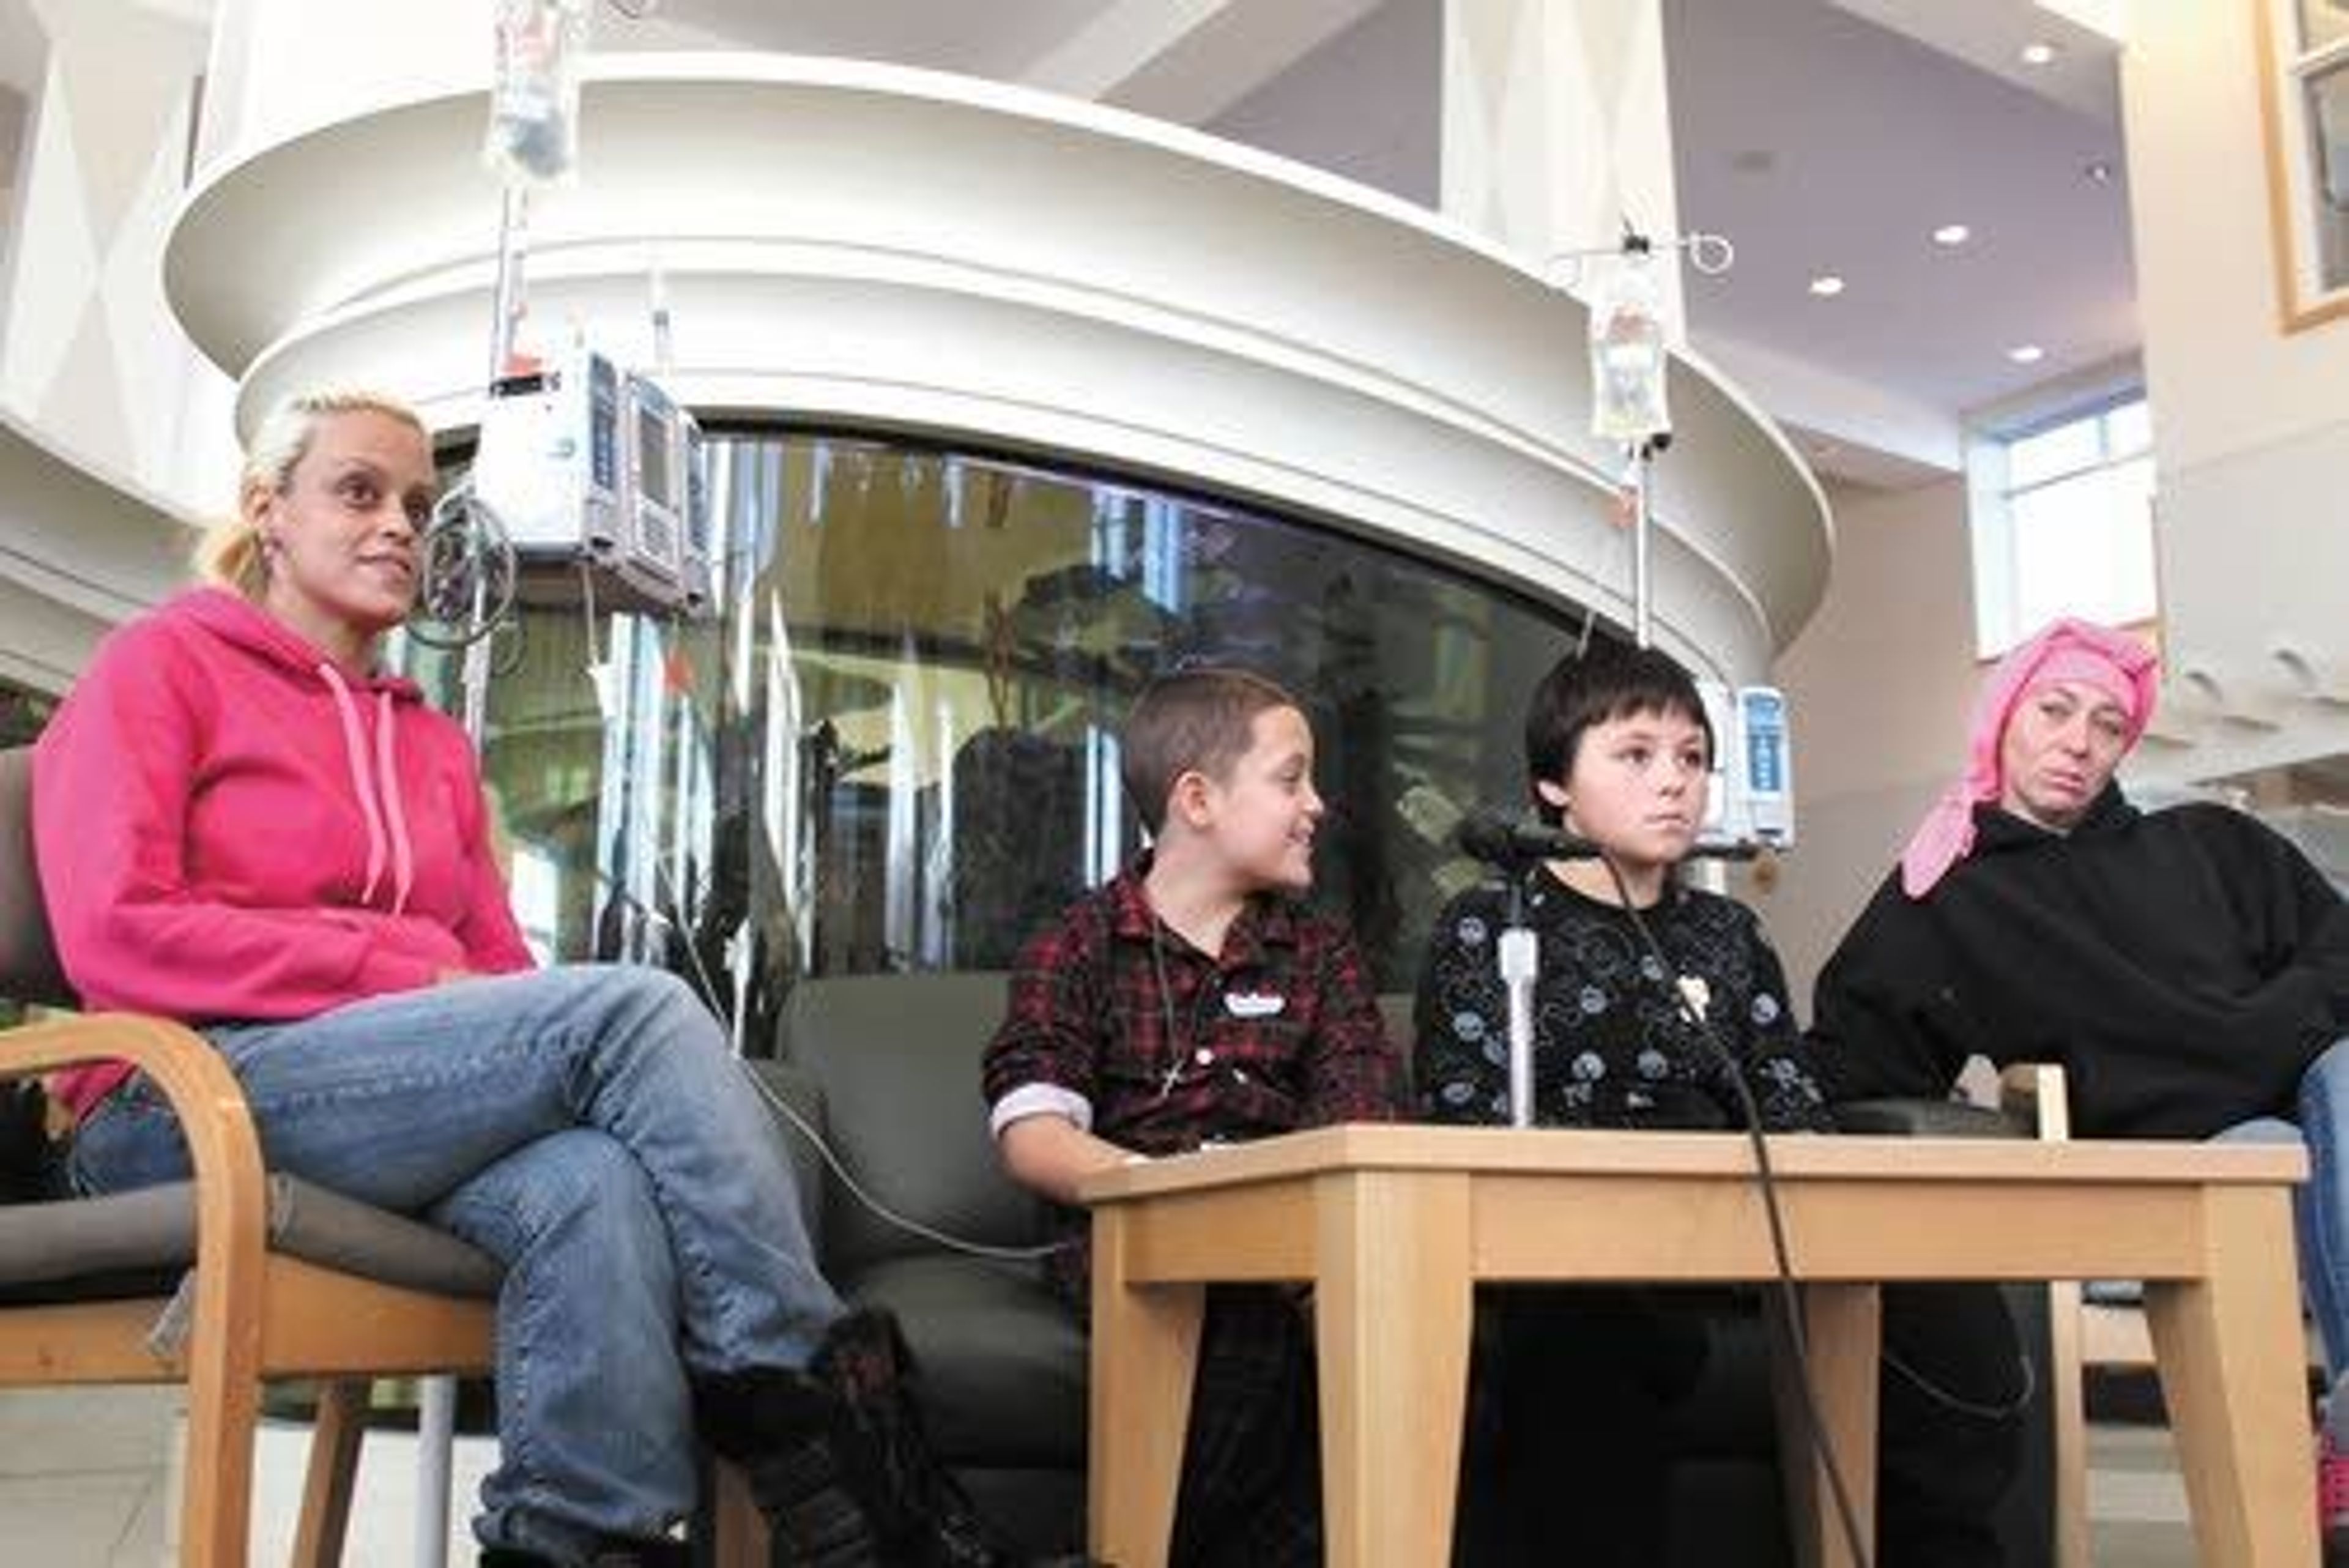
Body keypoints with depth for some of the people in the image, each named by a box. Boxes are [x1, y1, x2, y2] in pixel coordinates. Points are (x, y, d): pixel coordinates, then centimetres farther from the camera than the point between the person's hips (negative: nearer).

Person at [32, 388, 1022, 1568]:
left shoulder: (434, 744, 25)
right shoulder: (165, 662, 8)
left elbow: (499, 965, 18)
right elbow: (116, 934, -6)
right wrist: (413, 978, -13)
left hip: (401, 1104, 5)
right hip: (190, 1104, -5)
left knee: (592, 1185, -33)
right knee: (637, 1006, -26)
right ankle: (815, 1409, -25)